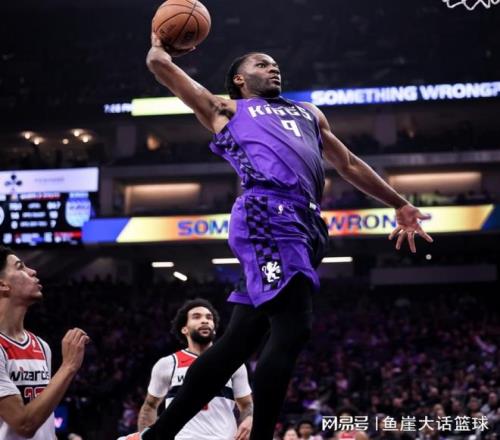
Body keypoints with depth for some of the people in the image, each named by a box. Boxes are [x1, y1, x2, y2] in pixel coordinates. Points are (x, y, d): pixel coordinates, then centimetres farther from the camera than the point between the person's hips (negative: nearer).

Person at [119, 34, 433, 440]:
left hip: (303, 223, 6)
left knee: (240, 339, 2)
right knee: (292, 328, -19)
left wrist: (399, 204, 41)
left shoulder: (309, 113, 37)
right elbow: (160, 64, 16)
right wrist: (160, 43, 39)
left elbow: (349, 164, 41)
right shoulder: (226, 109, 19)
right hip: (269, 215, -6)